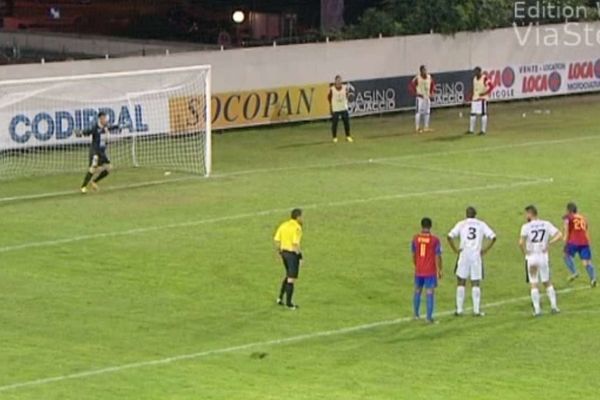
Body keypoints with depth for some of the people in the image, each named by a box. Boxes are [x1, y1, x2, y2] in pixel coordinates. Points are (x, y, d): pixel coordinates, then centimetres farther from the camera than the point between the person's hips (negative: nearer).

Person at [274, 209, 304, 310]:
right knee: (292, 278, 2)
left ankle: (280, 298, 23)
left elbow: (277, 240, 6)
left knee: (288, 275, 25)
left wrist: (280, 252, 16)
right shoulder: (297, 228, -16)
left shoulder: (283, 225, 6)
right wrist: (300, 255, -16)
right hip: (292, 253, -8)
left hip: (284, 252, 8)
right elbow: (295, 243, -23)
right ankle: (288, 303, 8)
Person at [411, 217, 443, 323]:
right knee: (430, 293, 0)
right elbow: (437, 256, -9)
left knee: (417, 291, 19)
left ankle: (416, 314, 27)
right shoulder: (435, 240, -12)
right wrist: (439, 270, 1)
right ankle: (429, 317, -2)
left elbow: (413, 255, 9)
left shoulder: (415, 238, -1)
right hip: (430, 271, -3)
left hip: (418, 271, 4)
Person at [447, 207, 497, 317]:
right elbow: (493, 237, -2)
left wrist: (455, 249, -1)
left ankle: (459, 309, 6)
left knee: (461, 282, 8)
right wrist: (485, 250, 3)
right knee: (476, 283, 5)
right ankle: (477, 310, 3)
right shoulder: (481, 225, 5)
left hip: (464, 255, 0)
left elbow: (450, 236, -8)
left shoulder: (461, 224, 3)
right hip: (477, 256, 1)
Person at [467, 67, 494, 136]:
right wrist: (471, 96, 17)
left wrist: (485, 93, -21)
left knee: (483, 114, -4)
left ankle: (483, 130, 1)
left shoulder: (484, 78, -12)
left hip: (482, 98, -8)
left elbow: (491, 86, -17)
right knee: (473, 114, 8)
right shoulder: (474, 78, 12)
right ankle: (471, 130, 15)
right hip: (475, 99, 8)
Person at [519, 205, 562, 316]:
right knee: (547, 282, 17)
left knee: (533, 284, 4)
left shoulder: (526, 227, -9)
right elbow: (559, 235, -4)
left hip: (531, 258, -3)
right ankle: (554, 306, 13)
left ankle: (537, 309, 1)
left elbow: (521, 242, -20)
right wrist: (549, 243, 0)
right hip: (544, 257, 3)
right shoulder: (546, 224, 2)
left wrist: (525, 253, -6)